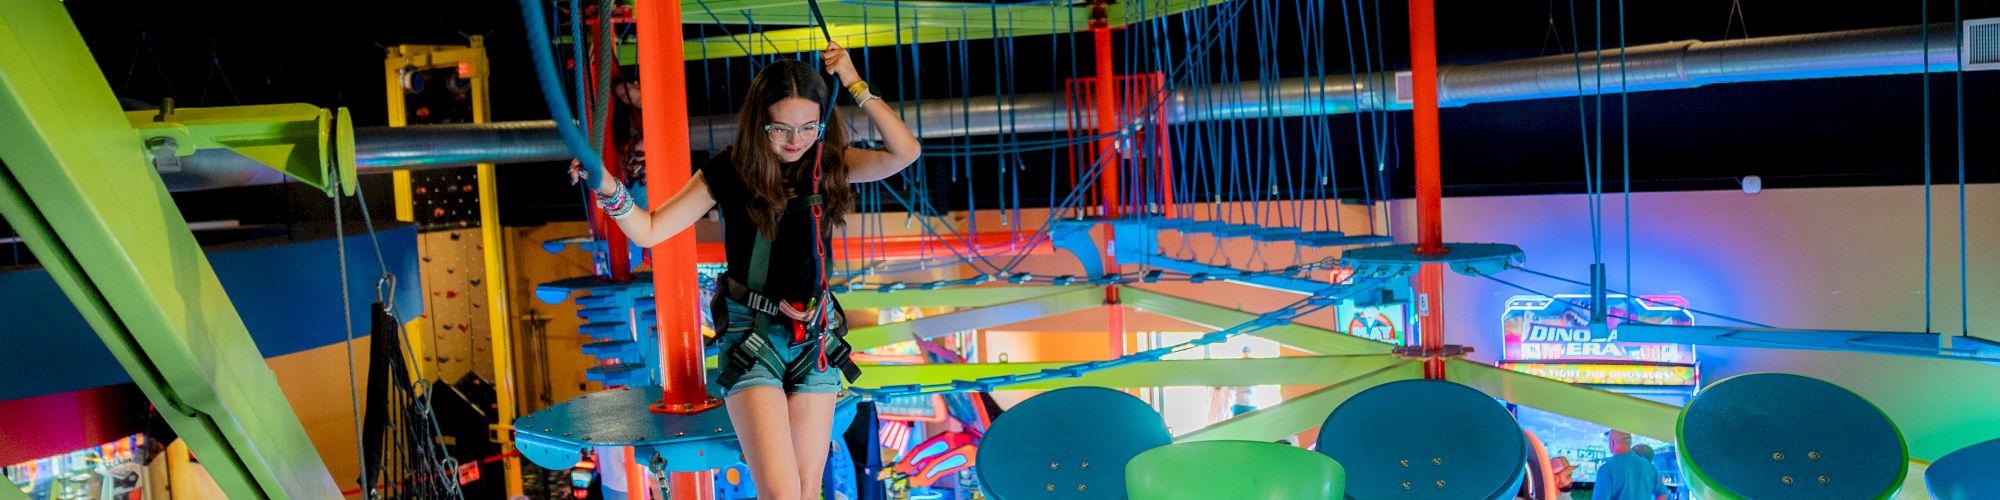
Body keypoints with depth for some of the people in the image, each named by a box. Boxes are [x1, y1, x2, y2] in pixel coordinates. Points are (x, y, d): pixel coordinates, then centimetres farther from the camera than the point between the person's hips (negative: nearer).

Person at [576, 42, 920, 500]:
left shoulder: (828, 165, -1)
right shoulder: (730, 171, -7)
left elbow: (904, 152, -14)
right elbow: (649, 230, -7)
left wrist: (854, 85, -15)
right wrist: (609, 191, -25)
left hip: (815, 336, 3)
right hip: (751, 336, -3)